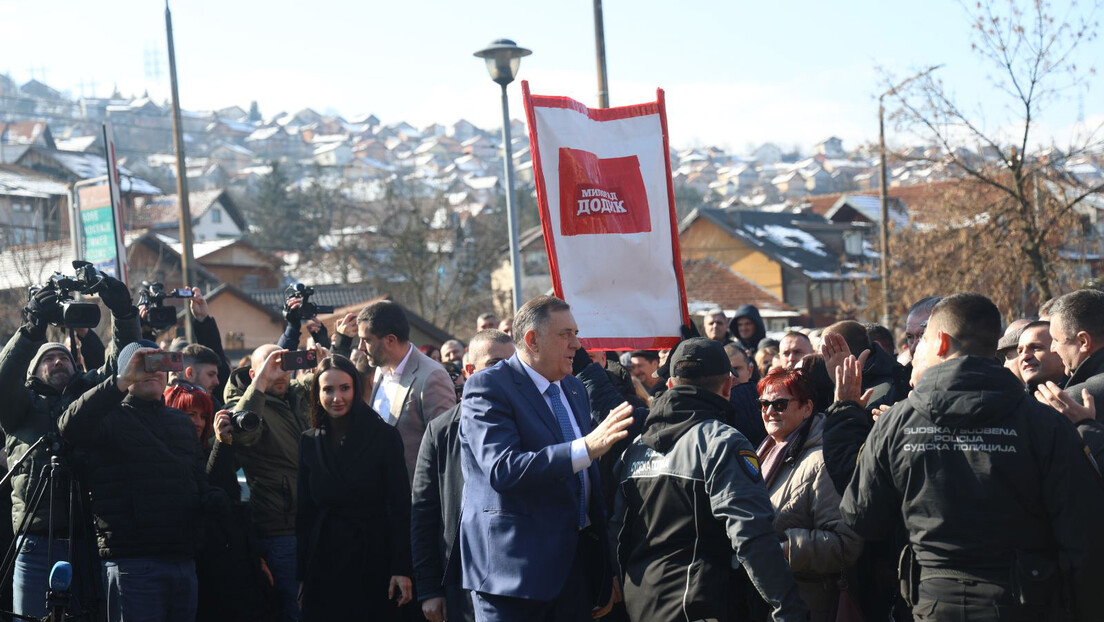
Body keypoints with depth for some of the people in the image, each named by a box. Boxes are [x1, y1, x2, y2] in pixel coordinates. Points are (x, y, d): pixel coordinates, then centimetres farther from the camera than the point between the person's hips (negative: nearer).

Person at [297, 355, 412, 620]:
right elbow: (304, 510, 8)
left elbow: (400, 506, -8)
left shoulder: (384, 436, -6)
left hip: (373, 559, -3)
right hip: (323, 563, 3)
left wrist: (402, 568, -13)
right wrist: (301, 570, 3)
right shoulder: (309, 442, 6)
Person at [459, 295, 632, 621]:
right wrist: (586, 447, -30)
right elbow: (502, 469, -25)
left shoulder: (574, 389, 15)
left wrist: (606, 573, 18)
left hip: (577, 564, 7)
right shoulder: (487, 386, -10)